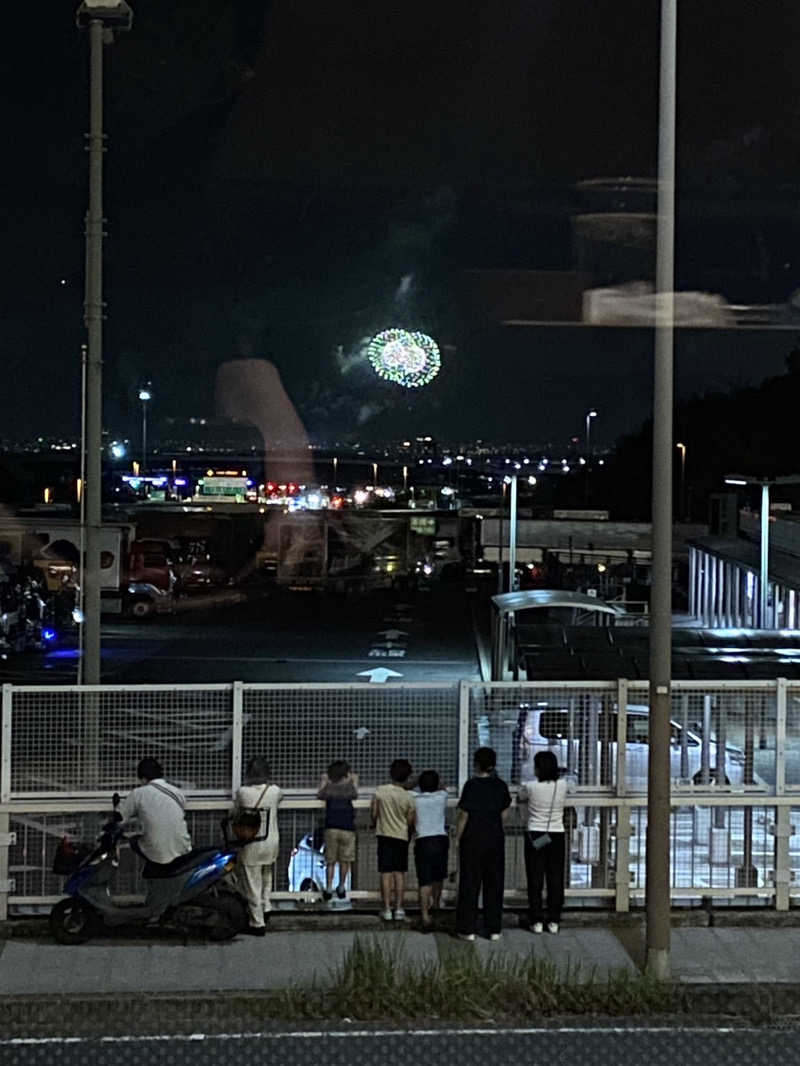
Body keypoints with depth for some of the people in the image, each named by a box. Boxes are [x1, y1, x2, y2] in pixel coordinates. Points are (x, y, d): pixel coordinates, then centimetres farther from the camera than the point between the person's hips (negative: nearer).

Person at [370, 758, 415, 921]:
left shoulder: (380, 791, -11)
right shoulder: (408, 797, -9)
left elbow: (373, 813, -3)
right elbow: (410, 821, -1)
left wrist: (375, 824, 19)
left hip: (384, 835, -1)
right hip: (402, 836, 1)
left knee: (386, 873, 2)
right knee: (399, 873, 8)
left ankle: (387, 909, 2)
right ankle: (399, 908, 8)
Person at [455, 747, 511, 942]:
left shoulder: (472, 785, -12)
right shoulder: (501, 786, 1)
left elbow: (464, 815, -11)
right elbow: (504, 814, 7)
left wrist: (458, 838, -2)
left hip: (473, 838, -4)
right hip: (495, 838, 4)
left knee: (470, 883, 4)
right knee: (494, 883, 9)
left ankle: (468, 929, 6)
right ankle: (494, 929, 12)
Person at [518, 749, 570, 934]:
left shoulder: (530, 787, -12)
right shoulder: (562, 785, -5)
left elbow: (519, 799, 8)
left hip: (535, 837, -2)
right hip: (557, 836, 2)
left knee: (535, 879, 5)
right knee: (555, 879, 7)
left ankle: (537, 921, 6)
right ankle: (554, 921, 9)